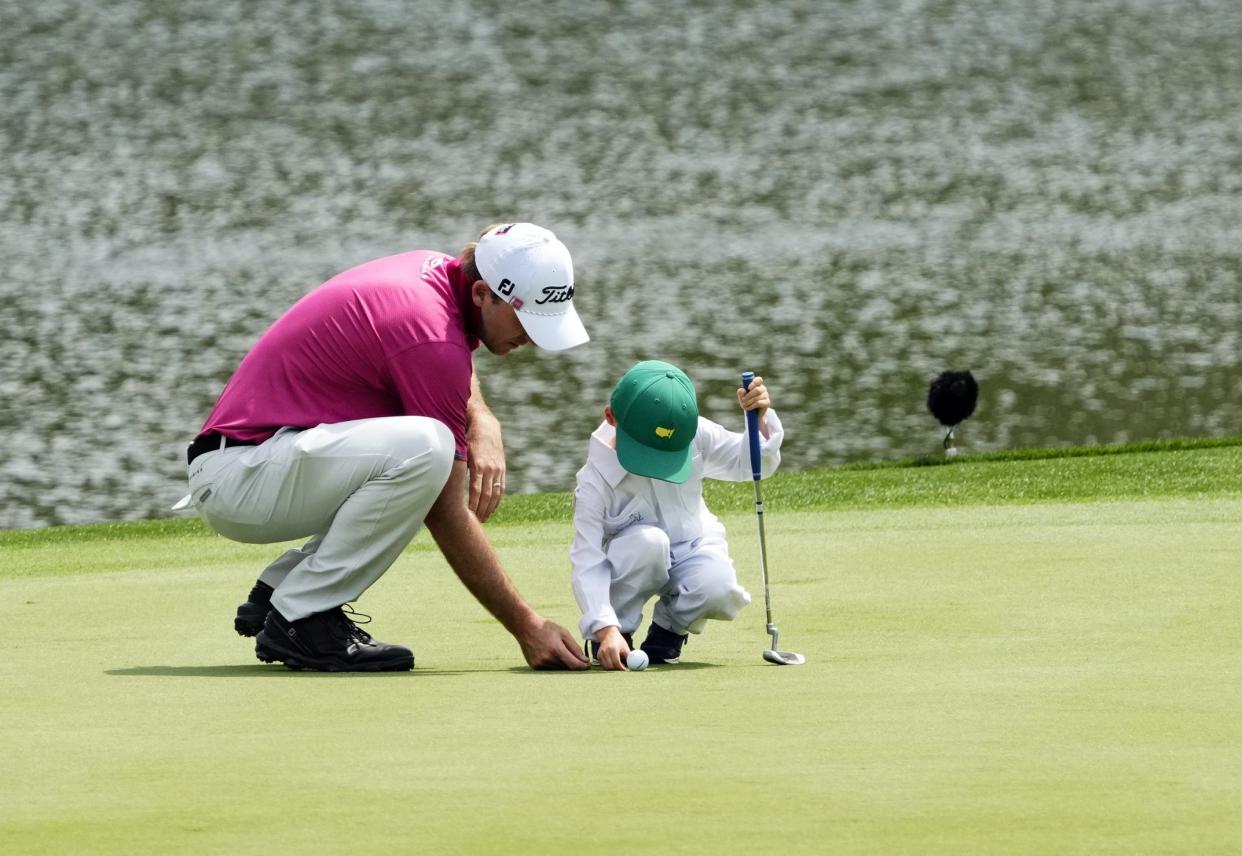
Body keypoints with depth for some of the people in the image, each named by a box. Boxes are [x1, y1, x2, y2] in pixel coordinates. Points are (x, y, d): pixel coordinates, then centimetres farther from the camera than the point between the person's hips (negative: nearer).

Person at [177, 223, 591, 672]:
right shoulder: (434, 338, -22)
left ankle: (276, 592, 14)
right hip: (238, 476, -10)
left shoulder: (437, 271, 5)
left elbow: (457, 376, 27)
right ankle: (300, 619, -16)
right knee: (423, 449, -31)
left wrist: (483, 422, 2)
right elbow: (449, 517, -19)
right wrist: (527, 627, -17)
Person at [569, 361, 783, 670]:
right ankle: (611, 634, -15)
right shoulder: (596, 480, -25)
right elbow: (588, 563, -28)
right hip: (634, 561, -3)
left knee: (719, 590, -33)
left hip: (691, 548, 3)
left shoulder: (695, 436, -14)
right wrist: (606, 629, -41)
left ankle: (669, 627, 4)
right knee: (648, 540, -39)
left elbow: (748, 464, -2)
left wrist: (759, 421, -24)